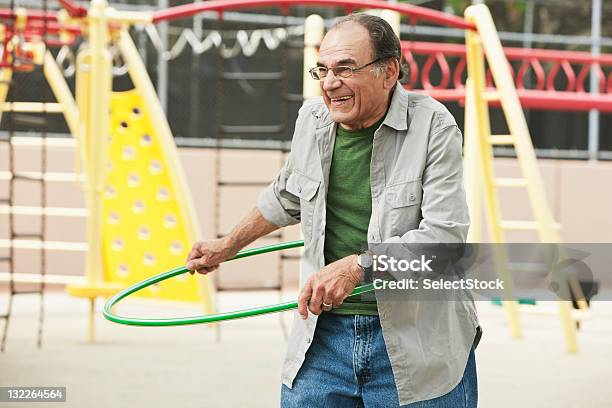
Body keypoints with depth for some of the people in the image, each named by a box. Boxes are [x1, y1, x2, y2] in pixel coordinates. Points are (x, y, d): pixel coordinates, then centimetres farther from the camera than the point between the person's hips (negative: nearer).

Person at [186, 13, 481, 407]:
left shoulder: (433, 127, -12)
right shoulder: (312, 118, 5)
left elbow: (445, 234, -20)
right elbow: (286, 197, 26)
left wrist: (356, 267, -27)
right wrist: (227, 247, 34)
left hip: (417, 340, -4)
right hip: (324, 336, 5)